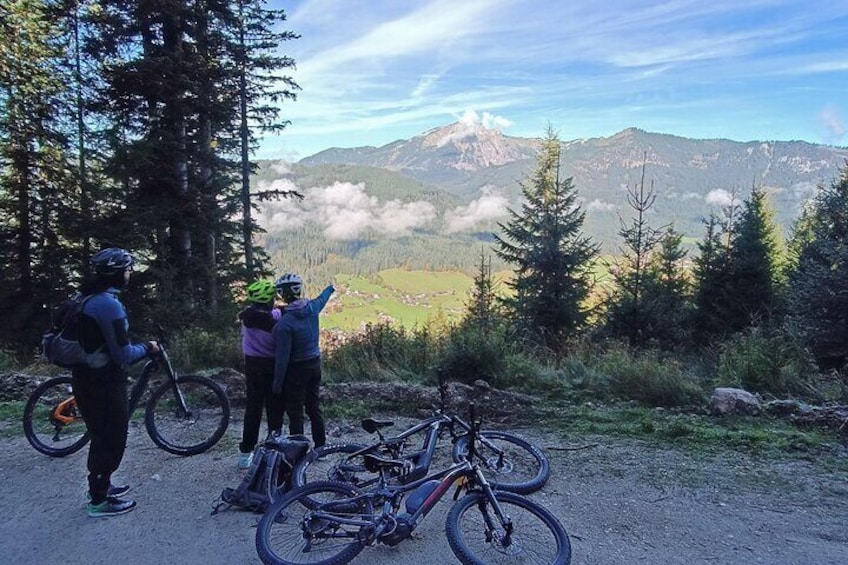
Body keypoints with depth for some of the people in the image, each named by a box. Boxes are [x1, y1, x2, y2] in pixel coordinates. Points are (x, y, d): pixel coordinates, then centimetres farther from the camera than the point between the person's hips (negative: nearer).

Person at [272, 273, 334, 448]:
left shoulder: (284, 323, -23)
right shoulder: (312, 308, -4)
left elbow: (283, 356, -21)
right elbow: (322, 299, 21)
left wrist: (277, 382, -11)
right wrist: (330, 289, 43)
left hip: (297, 370, -7)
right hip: (315, 363, 7)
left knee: (295, 411, 2)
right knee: (314, 406, 17)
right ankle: (320, 445, 26)